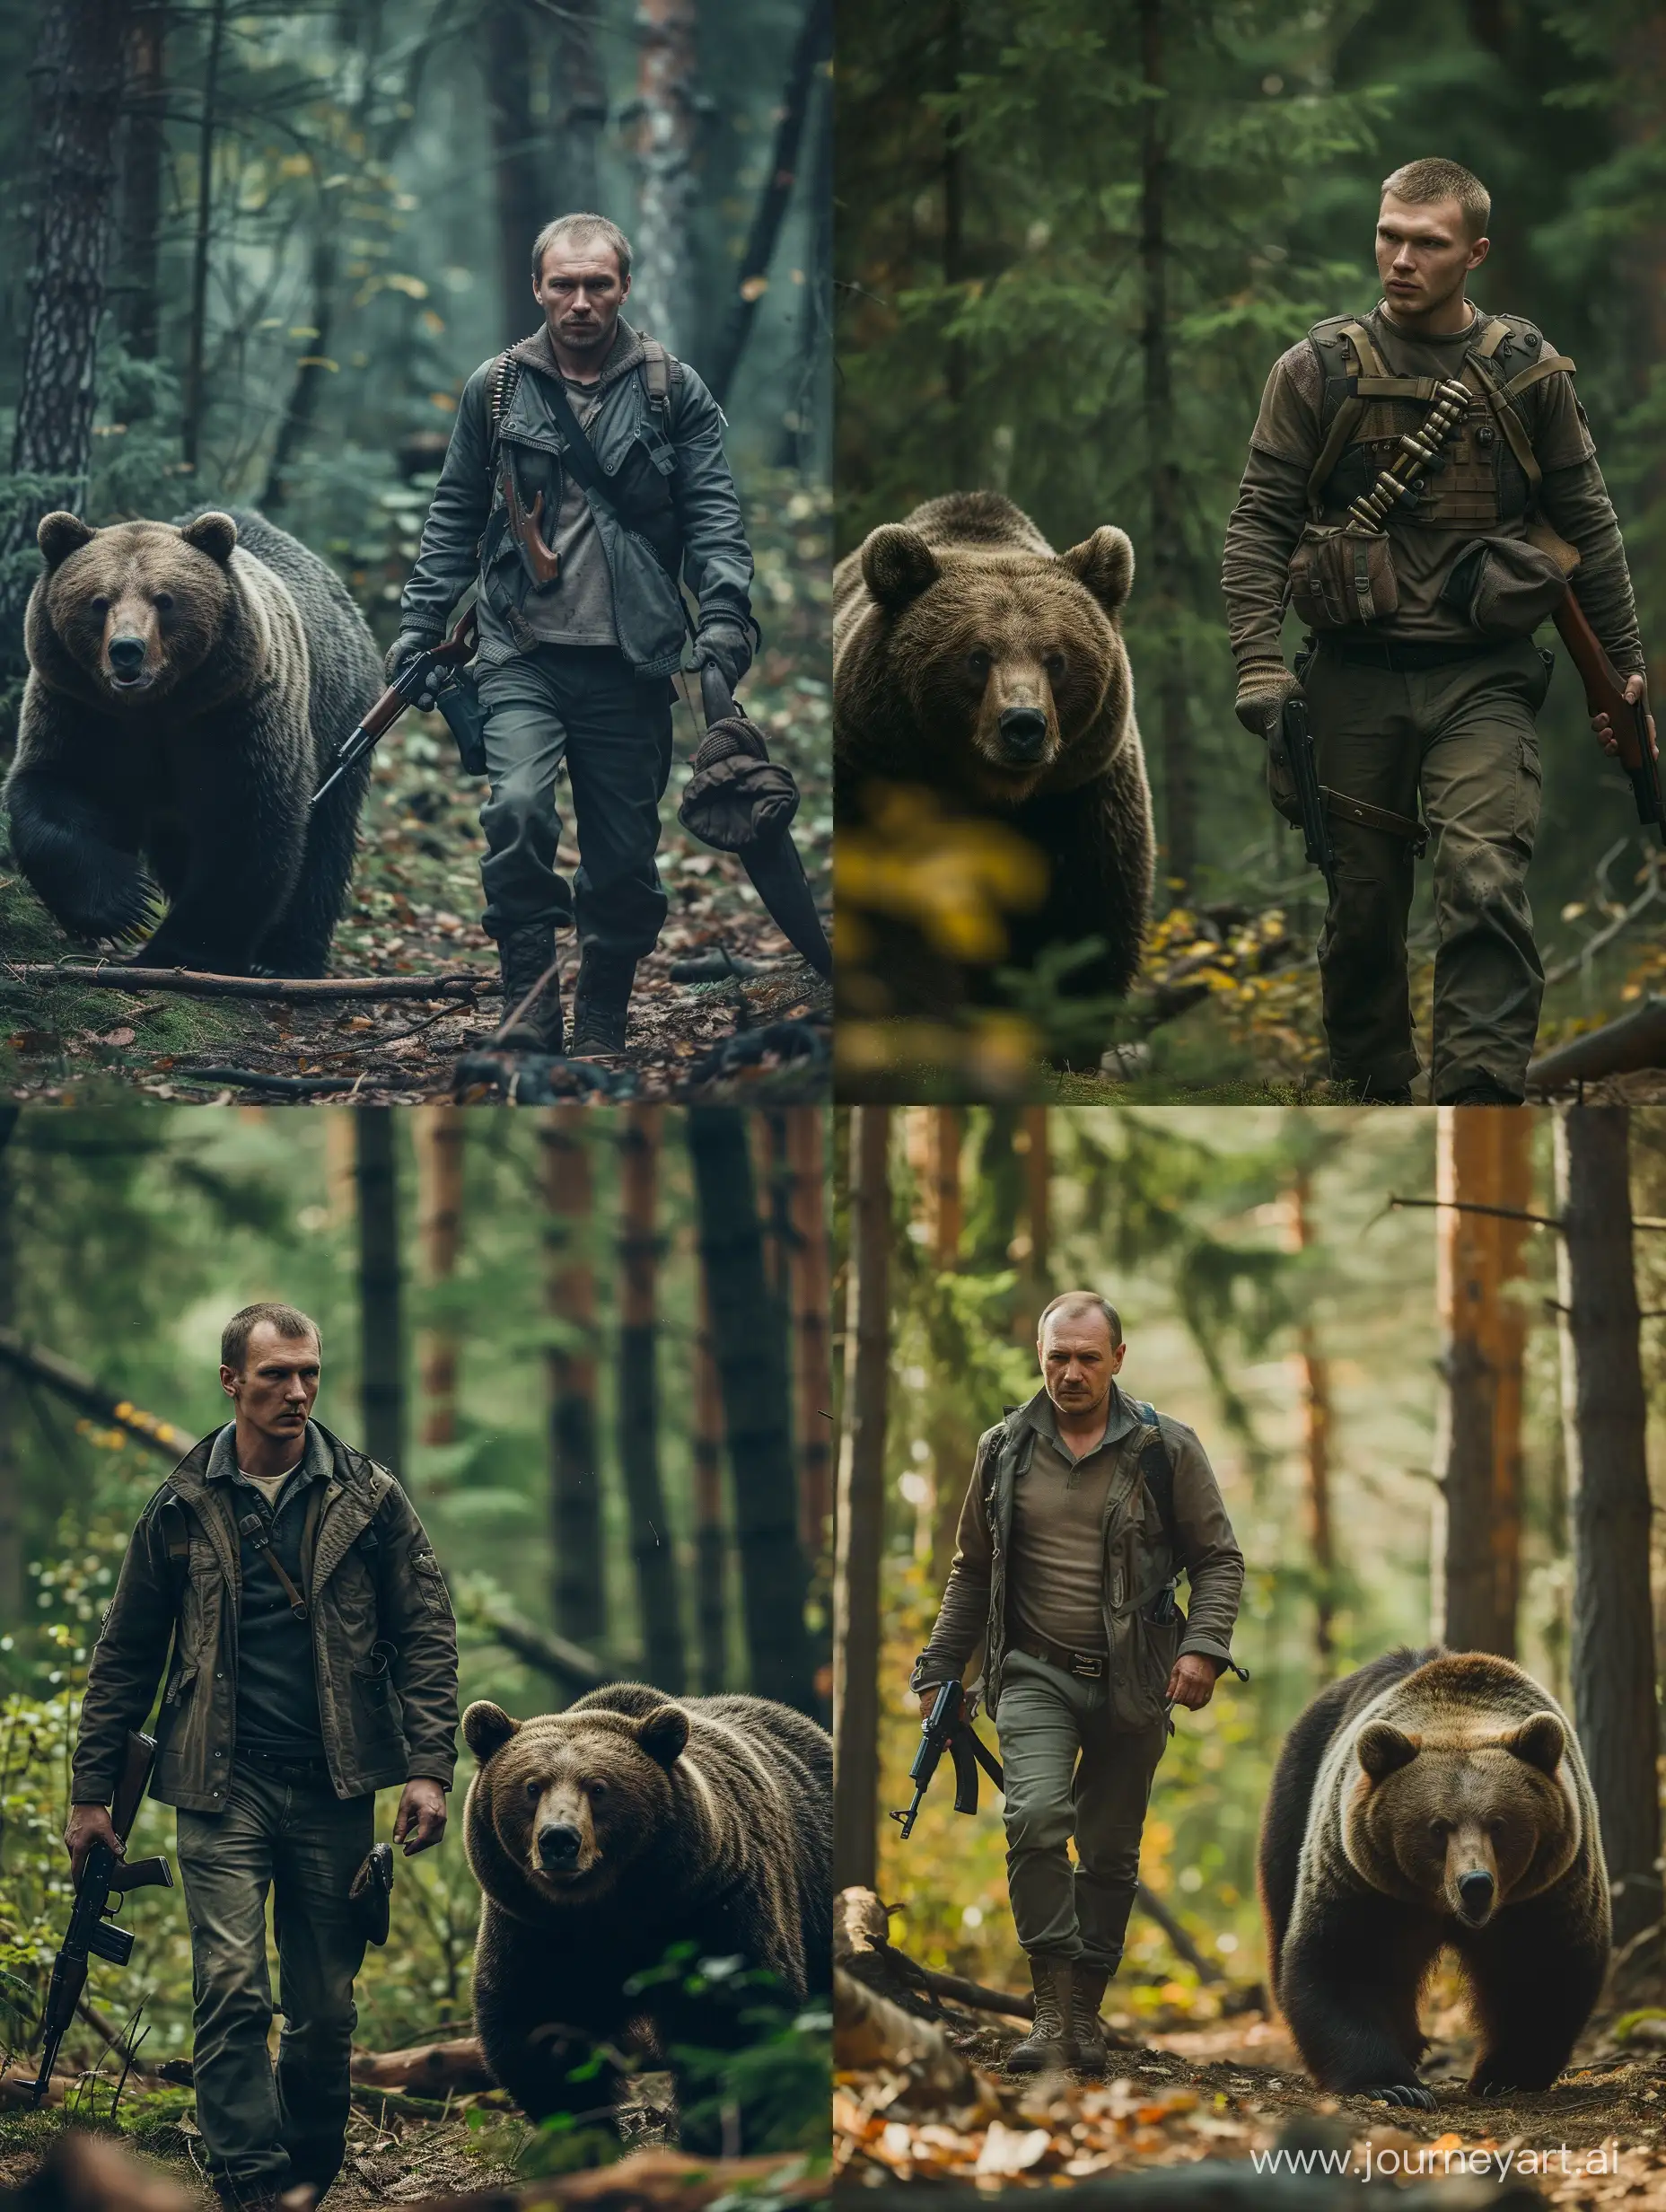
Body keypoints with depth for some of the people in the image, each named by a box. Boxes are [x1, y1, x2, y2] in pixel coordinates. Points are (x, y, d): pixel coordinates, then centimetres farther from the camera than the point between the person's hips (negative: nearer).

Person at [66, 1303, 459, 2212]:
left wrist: (428, 1767, -6)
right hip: (223, 1786, -1)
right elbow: (124, 1655, 12)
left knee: (326, 2007, 7)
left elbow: (426, 1635, 5)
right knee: (231, 1987, -14)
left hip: (335, 1788, 1)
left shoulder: (368, 1499, 5)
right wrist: (91, 1791, 9)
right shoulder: (182, 1508, 5)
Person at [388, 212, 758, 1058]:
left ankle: (599, 1032, 20)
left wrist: (724, 617, -13)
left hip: (631, 662, 1)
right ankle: (529, 1015, -16)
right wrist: (417, 629, 8)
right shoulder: (495, 390, 8)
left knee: (624, 860, 4)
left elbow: (713, 512, 2)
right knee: (518, 811, -24)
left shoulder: (672, 391, 6)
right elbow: (453, 521, 14)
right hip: (523, 655, -1)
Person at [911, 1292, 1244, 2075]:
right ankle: (1053, 2008, -18)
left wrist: (1204, 1646, -10)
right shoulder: (1005, 1451, 6)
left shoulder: (1166, 1450, 0)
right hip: (1036, 1673, 0)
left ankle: (1087, 2010, 20)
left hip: (1132, 1682, 0)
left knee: (1109, 1852, 7)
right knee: (1035, 1817, -21)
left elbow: (1219, 1558, 5)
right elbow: (972, 1571, 16)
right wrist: (940, 1671, 14)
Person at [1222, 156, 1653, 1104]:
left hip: (1484, 678, -1)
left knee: (1486, 885, -16)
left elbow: (1588, 527, 11)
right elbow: (1259, 524, 0)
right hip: (1357, 678, 1)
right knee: (1363, 902, 8)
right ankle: (1374, 1094, 24)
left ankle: (1480, 1109, -19)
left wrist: (1626, 669, 12)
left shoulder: (1529, 372, 4)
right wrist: (1261, 669, -9)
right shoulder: (1319, 369, 1)